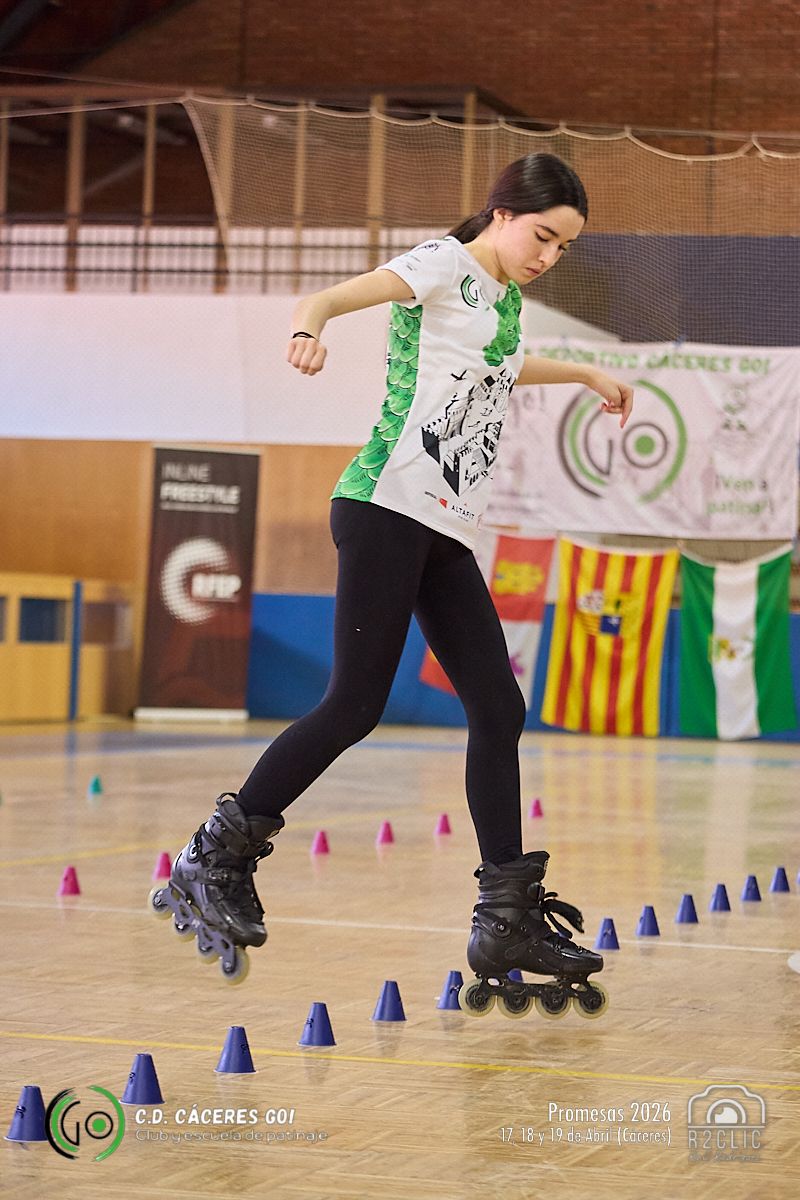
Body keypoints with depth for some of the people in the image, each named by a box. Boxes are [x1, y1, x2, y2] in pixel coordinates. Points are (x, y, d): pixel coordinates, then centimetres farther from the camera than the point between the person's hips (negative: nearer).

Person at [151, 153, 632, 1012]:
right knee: (355, 704, -13)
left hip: (448, 535, 9)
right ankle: (214, 860, -2)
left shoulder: (506, 301, 22)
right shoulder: (445, 265, -3)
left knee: (499, 711, 2)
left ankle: (508, 918, 7)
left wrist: (588, 376, 59)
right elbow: (349, 290, -22)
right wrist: (312, 319, -45)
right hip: (388, 508, -9)